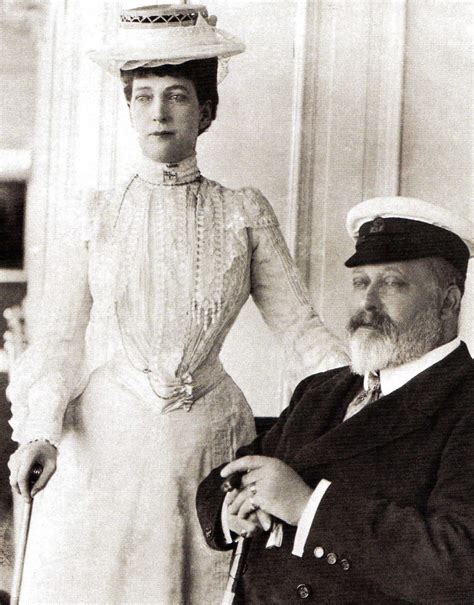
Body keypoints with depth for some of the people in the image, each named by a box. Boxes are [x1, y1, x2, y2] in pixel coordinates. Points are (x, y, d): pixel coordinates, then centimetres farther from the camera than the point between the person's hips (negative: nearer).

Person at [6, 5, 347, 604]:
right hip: (102, 448, 0)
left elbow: (299, 327, 2)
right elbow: (60, 341, 3)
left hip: (207, 445, 0)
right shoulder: (96, 217, 5)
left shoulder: (244, 215, 5)